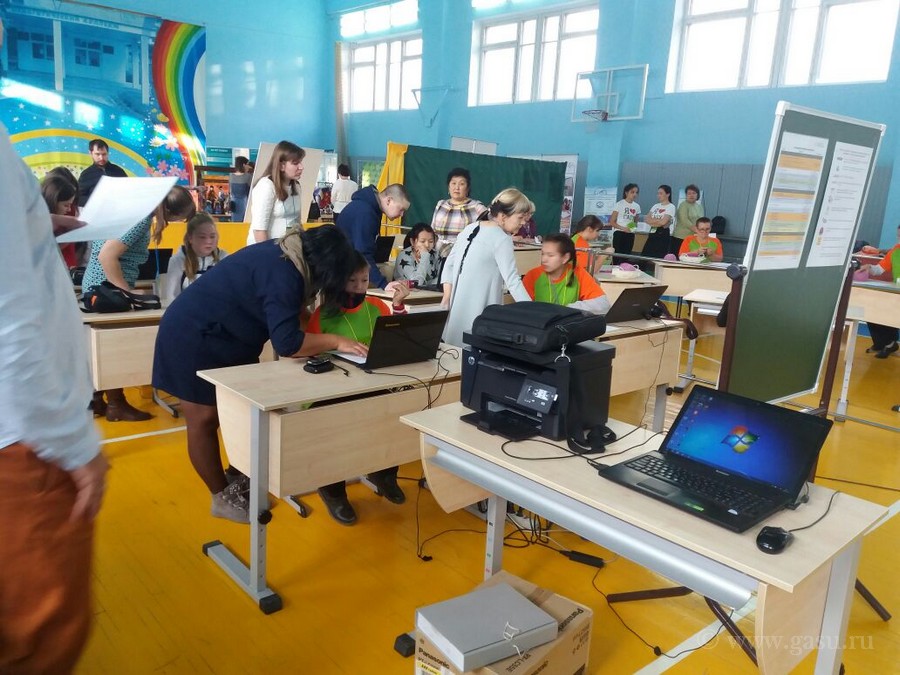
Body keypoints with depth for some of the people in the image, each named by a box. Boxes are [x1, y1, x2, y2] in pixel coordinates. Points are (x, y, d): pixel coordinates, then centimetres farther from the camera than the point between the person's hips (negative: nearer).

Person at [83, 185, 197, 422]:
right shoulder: (141, 217, -22)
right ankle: (116, 405, 10)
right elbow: (107, 255, -27)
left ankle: (96, 399, 24)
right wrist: (127, 293, -20)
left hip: (101, 285, 9)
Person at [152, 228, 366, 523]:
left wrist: (326, 338, -1)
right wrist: (336, 341, -24)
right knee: (205, 420, 2)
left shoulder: (286, 256, 1)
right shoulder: (283, 275, -28)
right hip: (194, 338, -10)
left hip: (222, 337, 10)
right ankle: (222, 498, 14)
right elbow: (287, 342, -32)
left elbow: (286, 318, 9)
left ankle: (242, 481, 25)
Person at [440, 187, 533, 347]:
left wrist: (447, 297, 10)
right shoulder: (501, 239, -11)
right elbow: (513, 281, -17)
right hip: (477, 313, -8)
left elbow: (449, 264, 13)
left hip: (456, 308, 8)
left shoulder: (470, 228, 12)